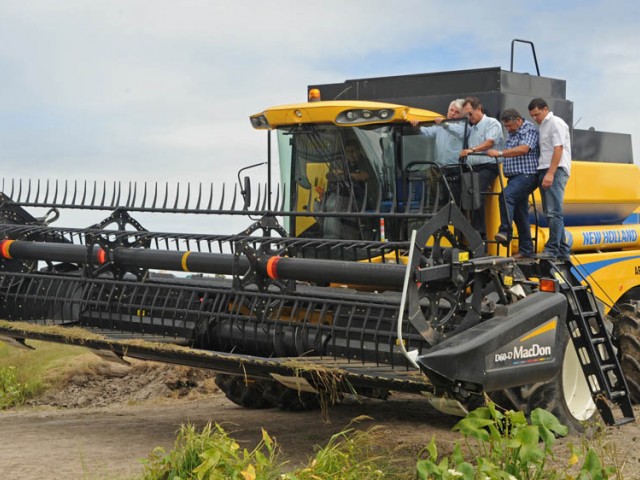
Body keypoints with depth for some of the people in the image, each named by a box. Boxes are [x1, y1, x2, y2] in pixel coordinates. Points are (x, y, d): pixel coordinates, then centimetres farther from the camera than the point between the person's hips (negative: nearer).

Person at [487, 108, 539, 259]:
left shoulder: (530, 130, -6)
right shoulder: (511, 134, 21)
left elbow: (523, 149, -22)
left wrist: (500, 153, -26)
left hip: (526, 175, -9)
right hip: (515, 177, 9)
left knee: (506, 195, -31)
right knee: (520, 213, 8)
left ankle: (505, 232, -35)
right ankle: (526, 250, 12)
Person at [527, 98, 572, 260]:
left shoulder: (556, 123, -4)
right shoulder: (543, 125, 23)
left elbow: (558, 149, -14)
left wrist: (550, 173, -22)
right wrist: (544, 174, 11)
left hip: (555, 170, -10)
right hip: (545, 170, 10)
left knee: (553, 212, -14)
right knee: (550, 212, 8)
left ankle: (552, 249, -18)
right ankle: (562, 250, 12)